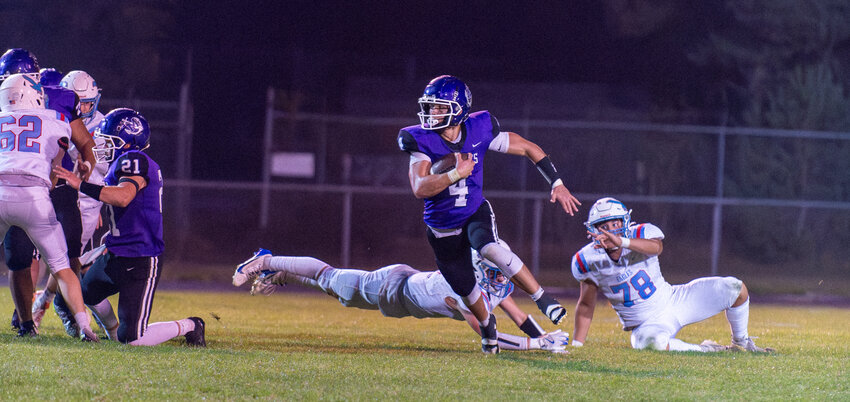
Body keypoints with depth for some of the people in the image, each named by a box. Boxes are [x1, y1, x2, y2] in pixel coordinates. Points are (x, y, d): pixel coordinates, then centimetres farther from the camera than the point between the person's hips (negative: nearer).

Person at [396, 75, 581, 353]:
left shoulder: (479, 130, -16)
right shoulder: (422, 140, -20)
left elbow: (529, 149, -4)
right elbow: (420, 188, -31)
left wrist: (557, 184, -8)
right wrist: (457, 174, -43)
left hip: (475, 214, -1)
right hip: (442, 227, 1)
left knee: (490, 250, -34)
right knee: (466, 289, 12)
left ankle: (543, 299, -23)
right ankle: (487, 324, 47)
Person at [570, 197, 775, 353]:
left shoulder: (641, 234, -13)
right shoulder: (588, 261, -8)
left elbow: (656, 247, -39)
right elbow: (586, 304, 4)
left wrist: (622, 242, -57)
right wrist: (576, 345, -1)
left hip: (673, 300, 2)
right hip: (646, 325, -2)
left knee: (734, 287, -12)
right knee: (655, 342, -42)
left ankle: (742, 343, 13)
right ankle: (707, 350, -15)